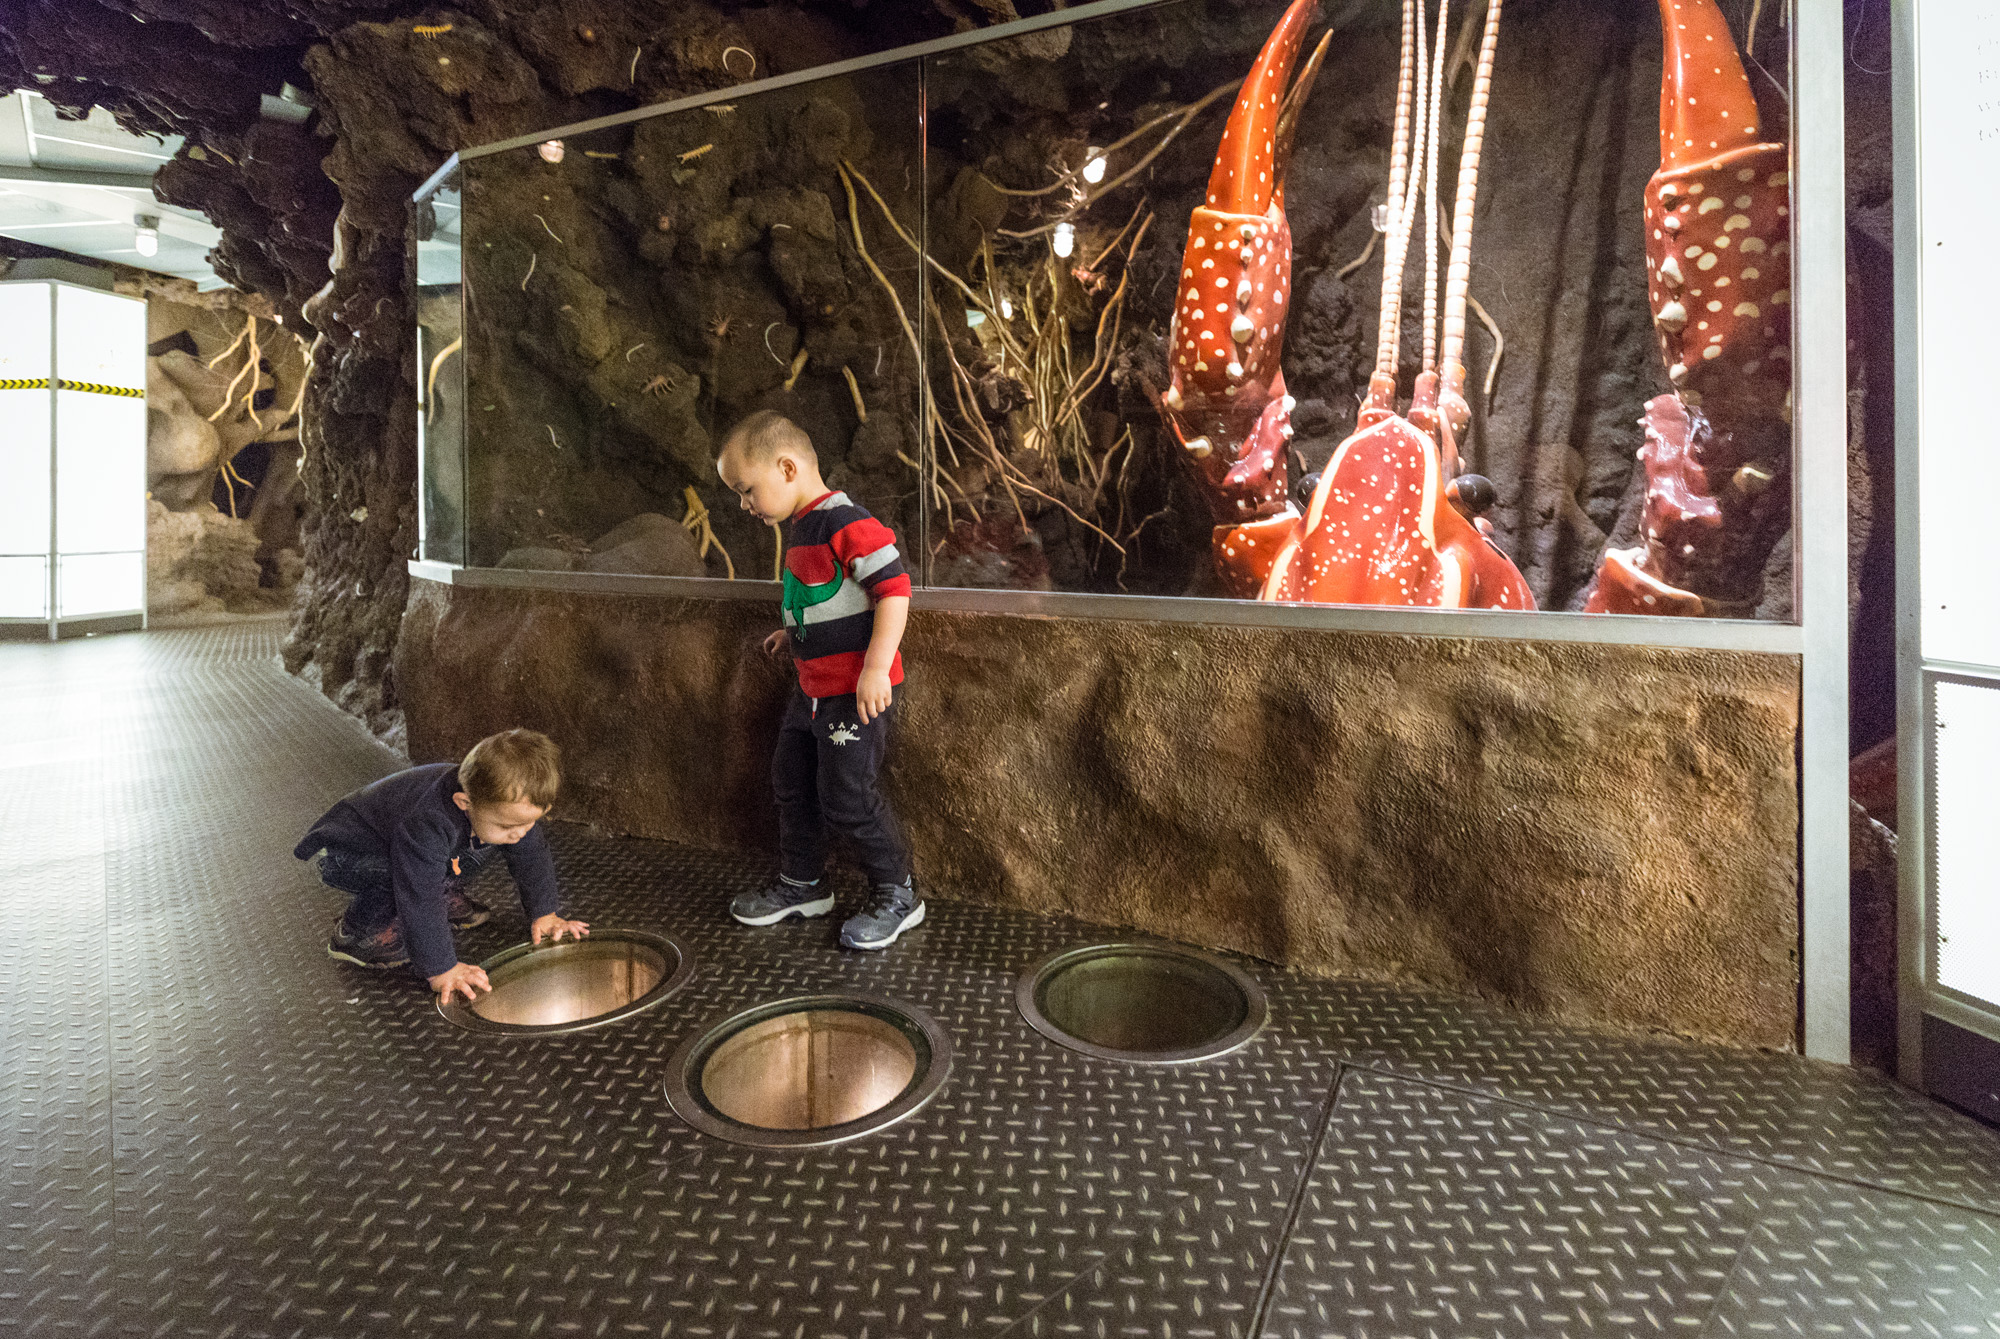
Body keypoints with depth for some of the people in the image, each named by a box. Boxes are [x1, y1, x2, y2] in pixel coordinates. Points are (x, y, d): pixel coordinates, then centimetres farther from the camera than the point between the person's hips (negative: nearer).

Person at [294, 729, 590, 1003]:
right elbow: (420, 901, -41)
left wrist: (544, 913, -11)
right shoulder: (427, 824, -44)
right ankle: (357, 932, -8)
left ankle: (444, 898, 10)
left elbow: (532, 856, -8)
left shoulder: (506, 804, -22)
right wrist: (440, 969, -36)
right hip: (347, 854, -6)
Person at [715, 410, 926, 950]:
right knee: (792, 781, 19)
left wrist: (876, 667, -29)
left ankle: (898, 895, 17)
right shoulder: (801, 529, 12)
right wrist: (794, 633, 24)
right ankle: (801, 884, 37)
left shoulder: (845, 523, -20)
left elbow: (894, 588, -25)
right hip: (813, 687, 10)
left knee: (848, 798, -3)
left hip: (857, 690, -10)